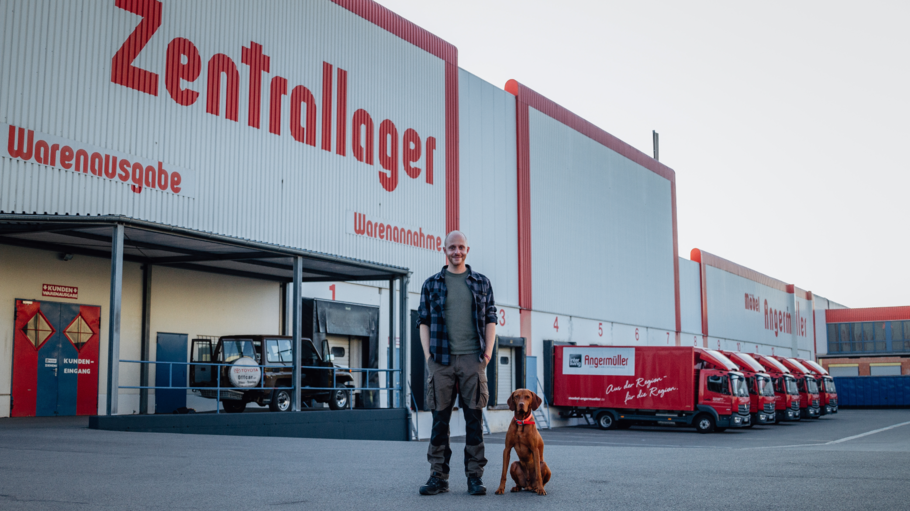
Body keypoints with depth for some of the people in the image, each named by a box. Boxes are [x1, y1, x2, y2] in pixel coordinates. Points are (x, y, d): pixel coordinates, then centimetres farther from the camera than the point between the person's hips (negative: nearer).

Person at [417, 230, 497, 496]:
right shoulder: (431, 284, 11)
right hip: (441, 359, 0)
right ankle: (438, 476, 8)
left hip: (473, 359, 0)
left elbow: (490, 319, 11)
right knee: (440, 419, 1)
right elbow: (423, 321, 10)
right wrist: (427, 354, -1)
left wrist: (488, 352, 0)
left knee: (474, 418, 0)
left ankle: (475, 476, 6)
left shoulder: (482, 283, 11)